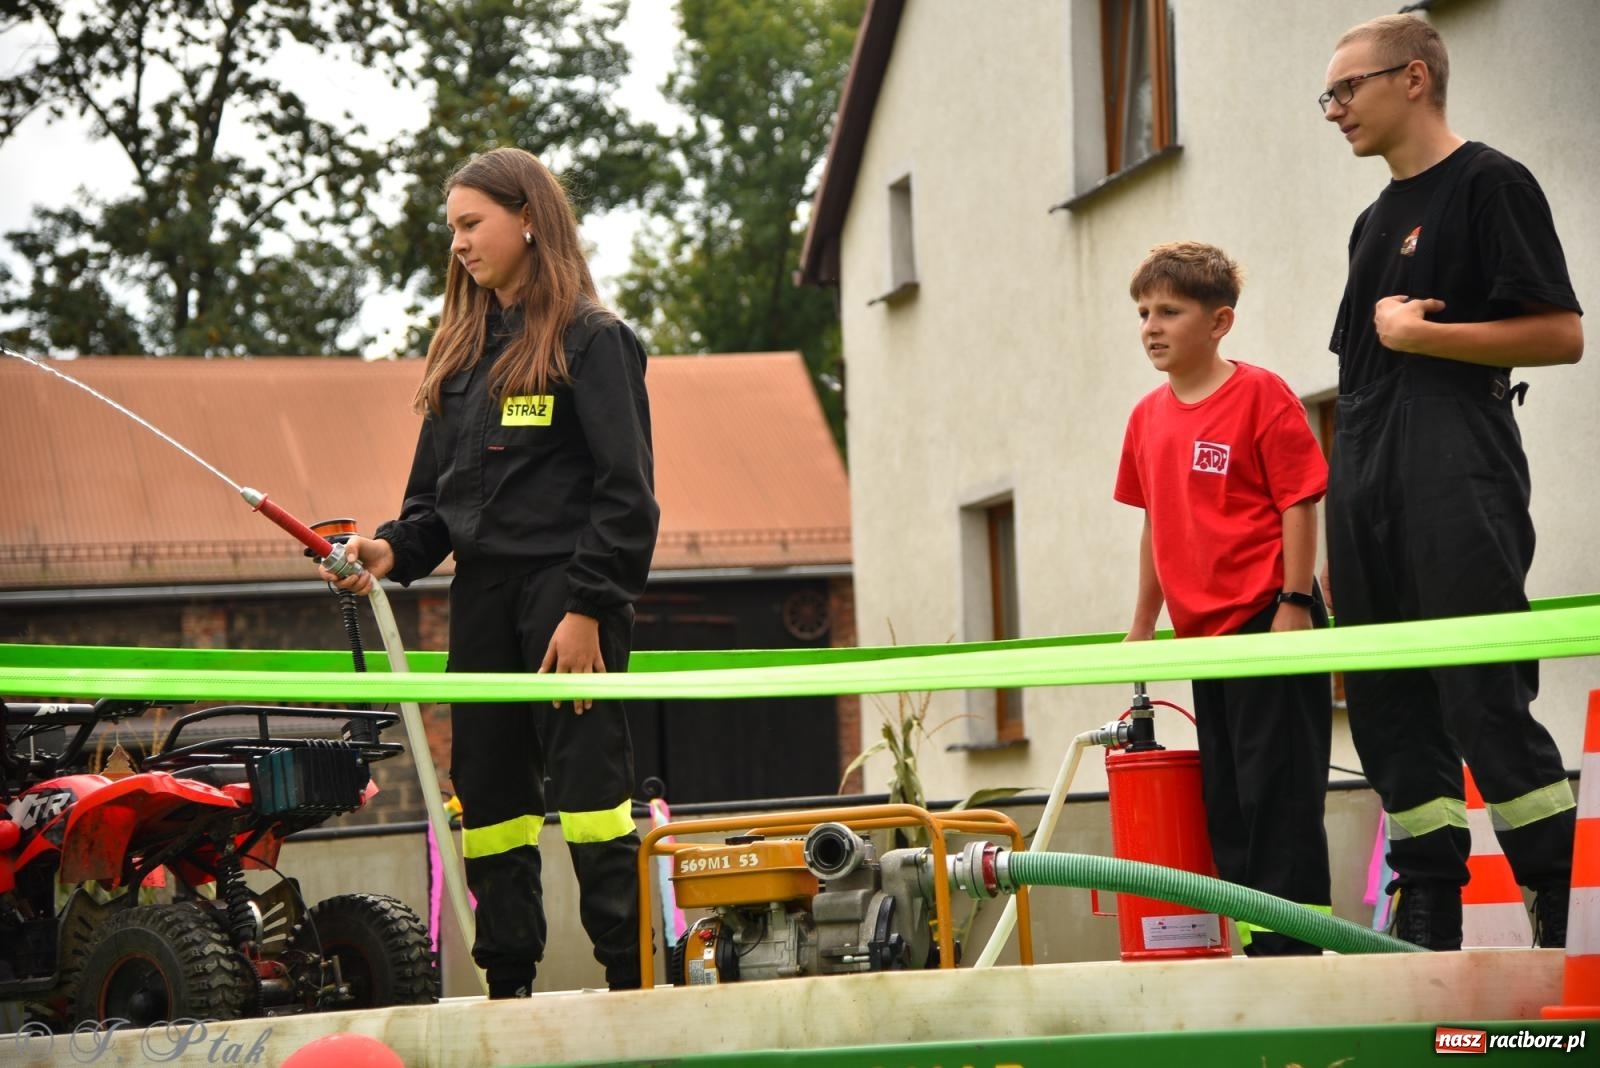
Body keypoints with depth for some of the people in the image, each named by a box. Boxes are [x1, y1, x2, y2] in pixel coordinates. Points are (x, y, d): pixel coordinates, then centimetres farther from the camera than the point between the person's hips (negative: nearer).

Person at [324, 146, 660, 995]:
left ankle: (632, 981, -9)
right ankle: (507, 986, 13)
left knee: (588, 781, -11)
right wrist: (395, 550, 0)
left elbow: (627, 491, -10)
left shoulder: (591, 341, -4)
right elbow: (438, 489, 20)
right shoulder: (463, 350, 18)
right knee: (488, 791, 7)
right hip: (481, 599, 8)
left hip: (567, 593, -7)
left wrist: (588, 608, -17)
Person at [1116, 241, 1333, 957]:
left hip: (1266, 620, -7)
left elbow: (1299, 502, -10)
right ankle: (1254, 938, 17)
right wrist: (1142, 626, 19)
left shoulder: (1260, 395, -8)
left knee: (1277, 785, -6)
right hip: (1203, 631, 7)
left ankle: (1292, 936, -1)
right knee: (1225, 796, 10)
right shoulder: (1148, 417, 11)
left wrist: (1294, 602, -15)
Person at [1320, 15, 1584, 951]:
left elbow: (1562, 335, -10)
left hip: (1458, 485, -8)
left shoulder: (1489, 184, -3)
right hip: (1367, 491, 9)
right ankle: (1430, 930, 7)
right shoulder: (1377, 222, 22)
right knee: (1393, 719, 5)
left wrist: (1417, 333, -13)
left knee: (1487, 706, -13)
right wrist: (1345, 528, 18)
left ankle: (1568, 922, -8)